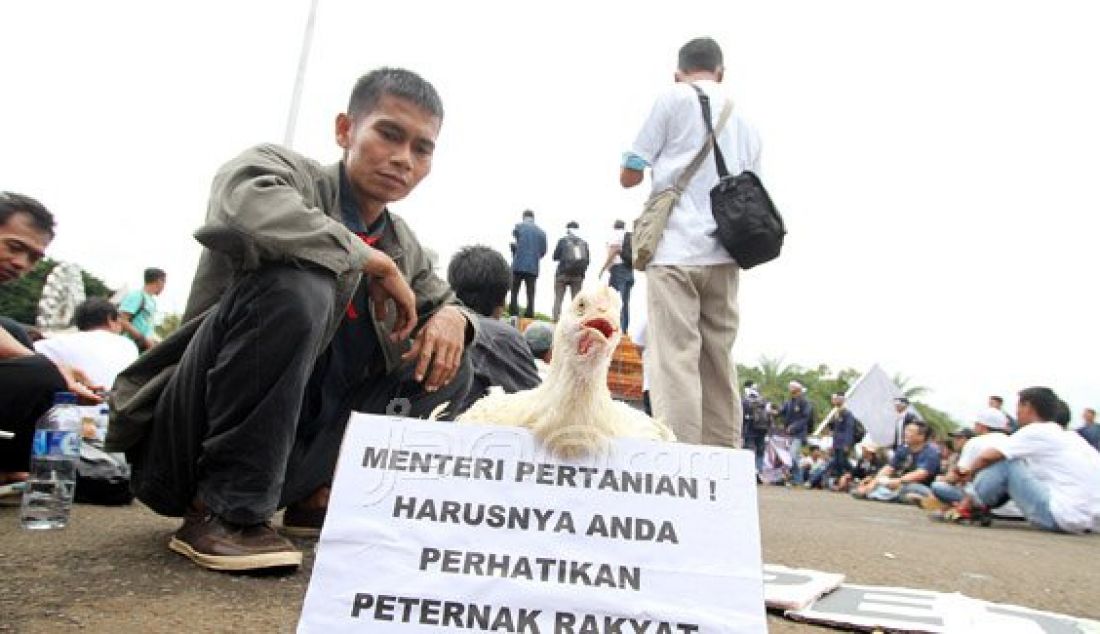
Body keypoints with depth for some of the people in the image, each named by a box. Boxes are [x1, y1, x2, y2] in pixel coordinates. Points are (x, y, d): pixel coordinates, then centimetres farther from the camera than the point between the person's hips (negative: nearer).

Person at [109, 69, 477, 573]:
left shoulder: (405, 248, 7)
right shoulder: (284, 170, -10)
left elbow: (447, 302, 18)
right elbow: (239, 207, -33)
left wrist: (452, 316, -8)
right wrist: (372, 259, -23)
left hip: (291, 448, 6)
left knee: (448, 365, 2)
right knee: (294, 286, -30)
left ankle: (312, 493, 0)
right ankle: (224, 511, -18)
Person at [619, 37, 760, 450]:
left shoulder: (673, 98, 5)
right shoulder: (745, 121, 20)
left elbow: (629, 176, 5)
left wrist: (657, 165, 24)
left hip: (676, 251, -5)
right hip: (722, 254, 5)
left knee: (676, 362, -10)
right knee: (720, 365, 8)